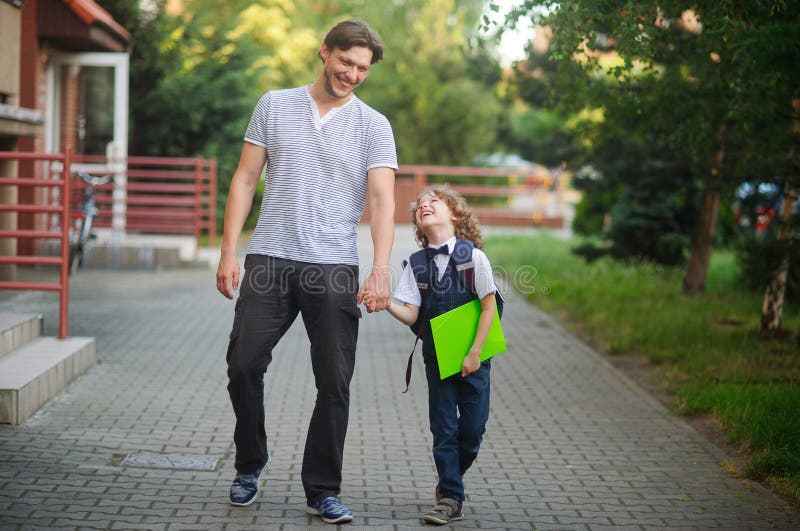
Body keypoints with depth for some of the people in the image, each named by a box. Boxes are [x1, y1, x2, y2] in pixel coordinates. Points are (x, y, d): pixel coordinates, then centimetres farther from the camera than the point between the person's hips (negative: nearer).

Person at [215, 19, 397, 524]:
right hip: (270, 260, 1)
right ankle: (251, 463, 22)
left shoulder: (374, 126, 4)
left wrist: (381, 269, -19)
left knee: (335, 383, 0)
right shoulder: (274, 105, 8)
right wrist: (229, 251, 0)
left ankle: (323, 491, 12)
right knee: (243, 365, -2)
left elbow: (382, 199, -5)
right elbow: (245, 179, 8)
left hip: (334, 268, -1)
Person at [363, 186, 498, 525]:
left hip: (473, 356, -2)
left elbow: (489, 307, -8)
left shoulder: (472, 255, -10)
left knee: (473, 428, 1)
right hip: (436, 357, 2)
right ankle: (451, 498, 8)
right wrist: (385, 303, -23)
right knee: (444, 429, 1)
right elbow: (411, 314, -4)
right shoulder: (417, 263, -1)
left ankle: (450, 480, 25)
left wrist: (475, 352, -12)